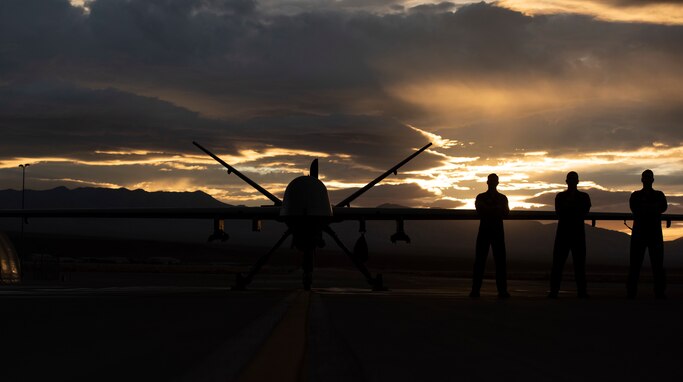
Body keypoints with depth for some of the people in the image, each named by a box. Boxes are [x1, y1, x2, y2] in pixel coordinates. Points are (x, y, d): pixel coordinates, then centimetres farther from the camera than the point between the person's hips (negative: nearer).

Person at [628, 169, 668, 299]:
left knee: (658, 264, -3)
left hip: (655, 234, 1)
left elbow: (663, 207, -8)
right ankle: (631, 293, -4)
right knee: (635, 264, -4)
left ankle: (660, 293, -2)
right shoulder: (635, 196, 10)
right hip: (639, 233, -1)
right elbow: (635, 210, -9)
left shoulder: (659, 195, 12)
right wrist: (653, 208, -10)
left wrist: (645, 208, -13)